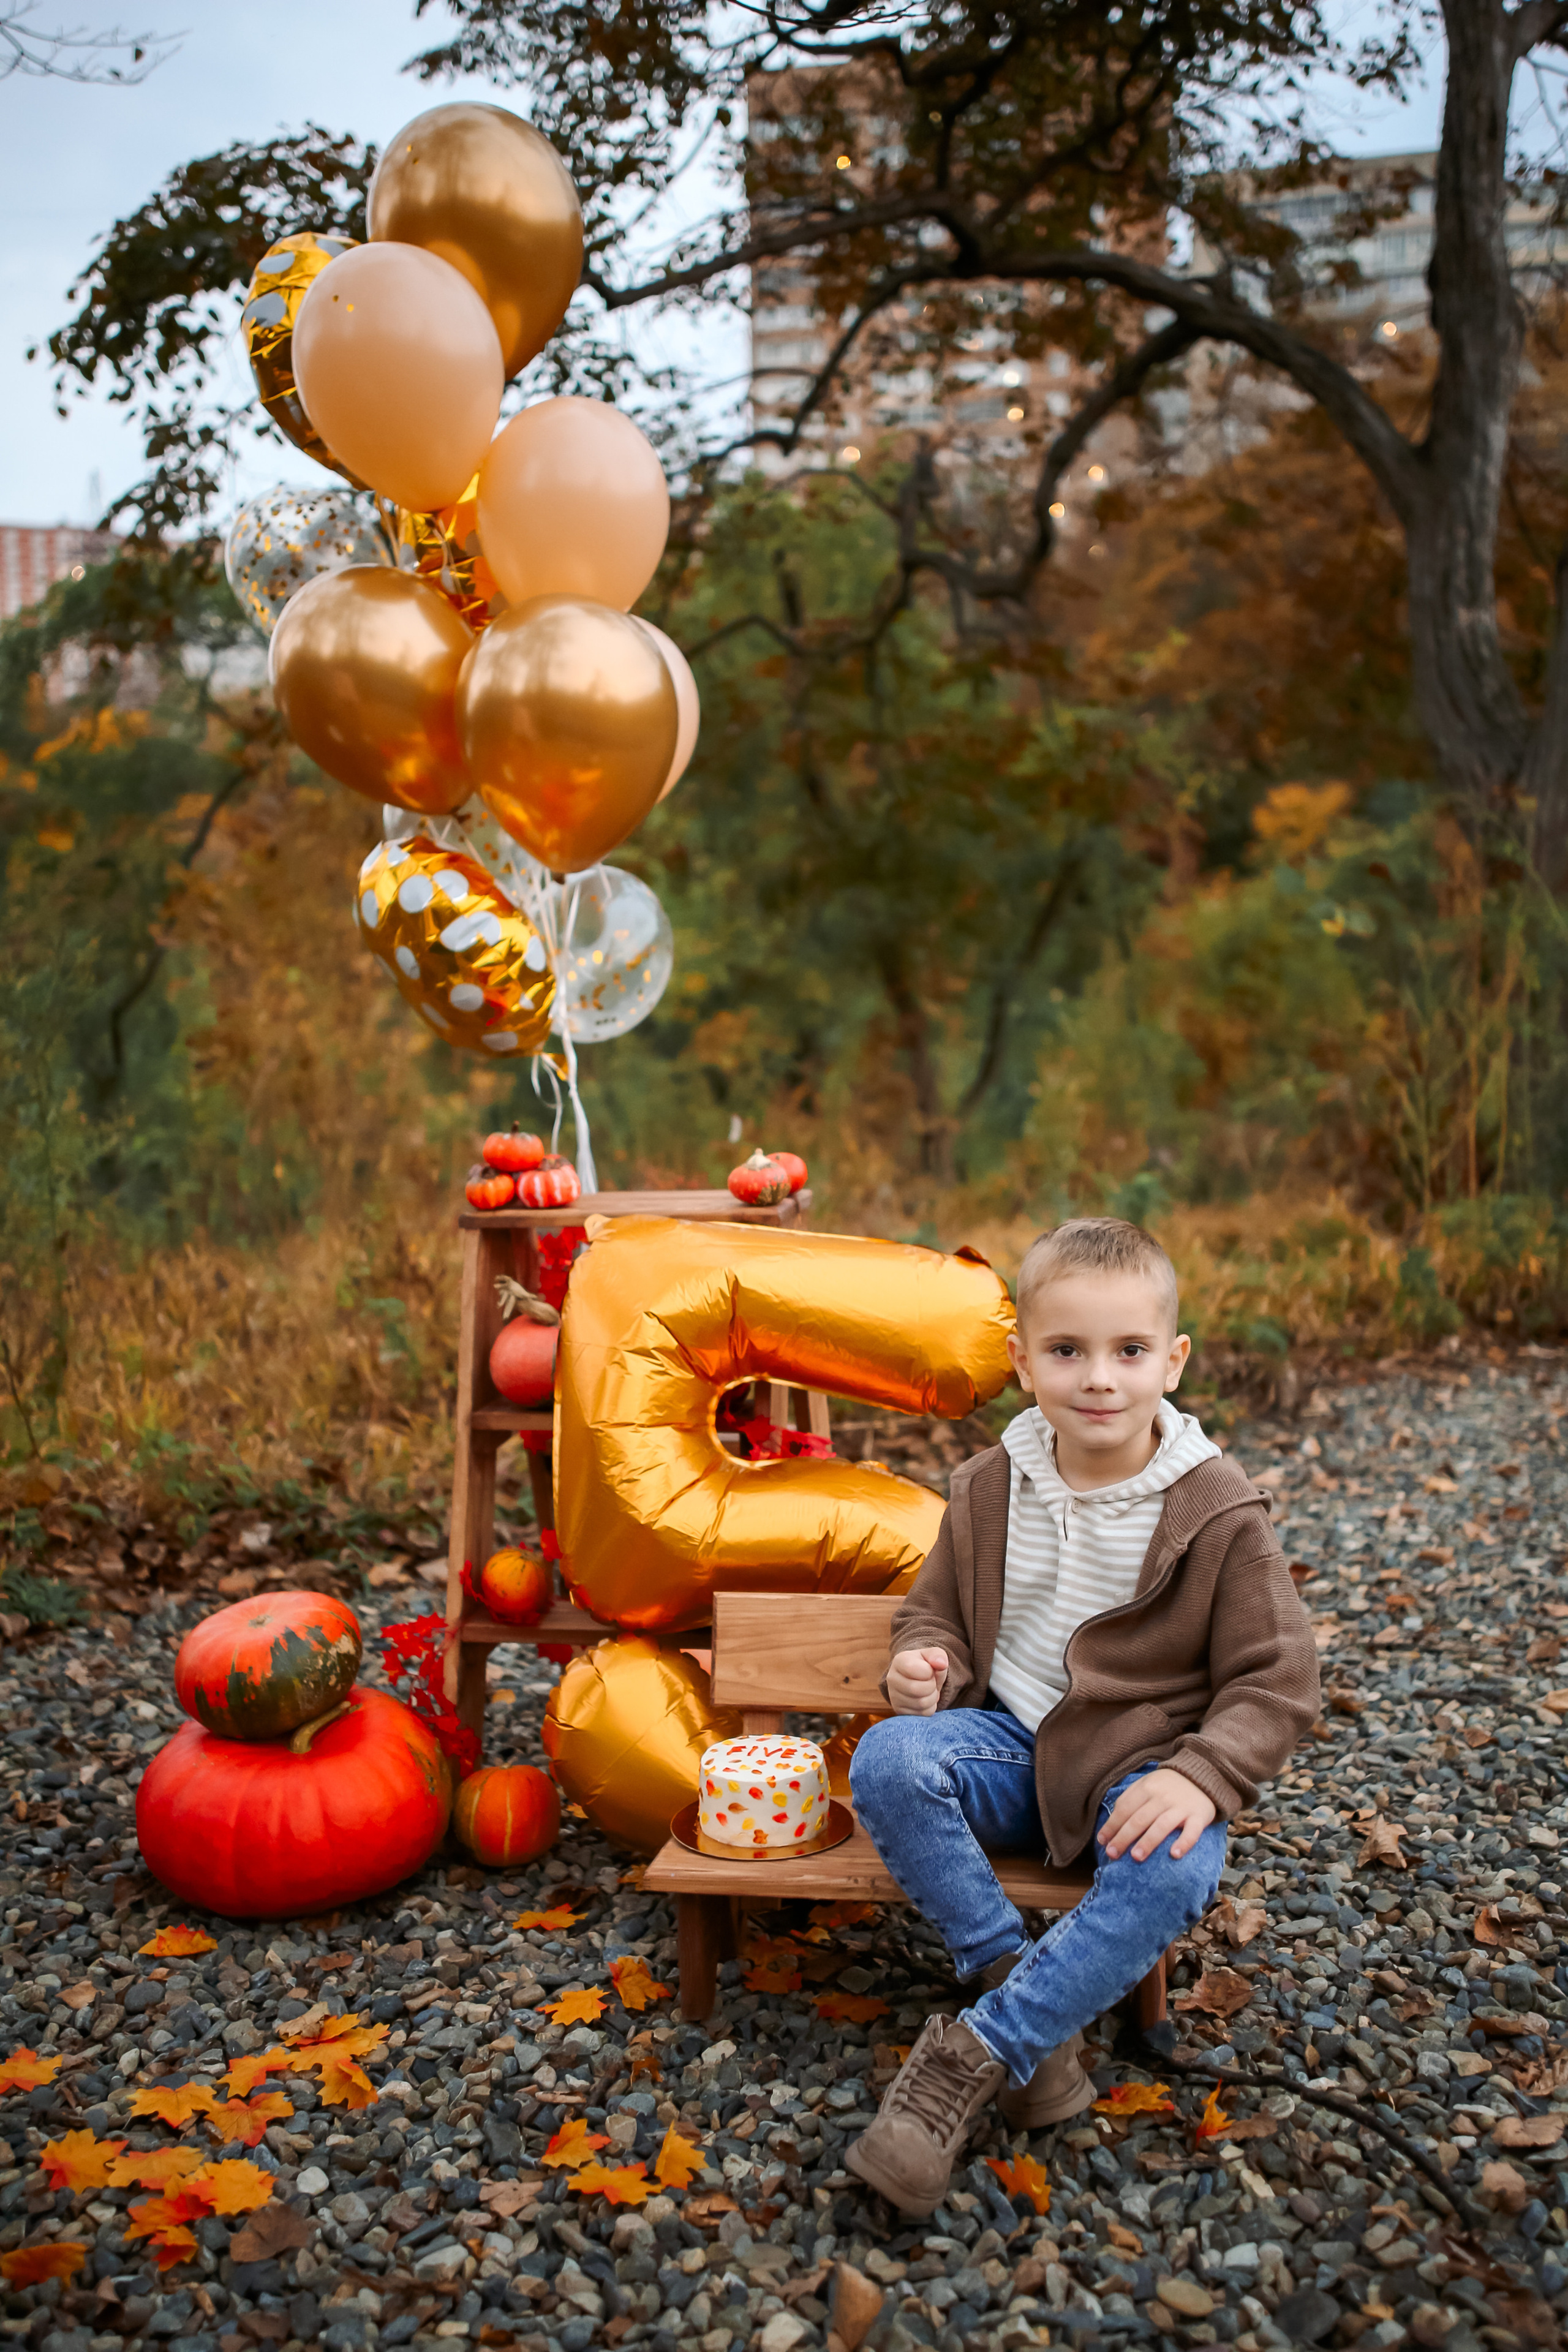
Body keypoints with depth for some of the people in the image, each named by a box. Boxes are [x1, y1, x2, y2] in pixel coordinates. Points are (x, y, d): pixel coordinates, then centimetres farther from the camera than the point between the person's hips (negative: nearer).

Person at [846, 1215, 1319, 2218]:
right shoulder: (991, 1488, 1)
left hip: (1143, 1763, -3)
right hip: (1012, 1744, 3)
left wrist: (1201, 1775, -24)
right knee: (887, 1761, -27)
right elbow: (937, 1609, 15)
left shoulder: (1220, 1511, -9)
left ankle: (976, 2054, -24)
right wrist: (928, 1666, -10)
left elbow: (1276, 1679, -7)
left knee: (1171, 1874, -35)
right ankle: (1015, 1981, -18)